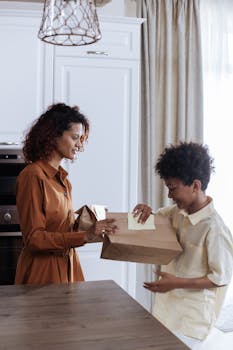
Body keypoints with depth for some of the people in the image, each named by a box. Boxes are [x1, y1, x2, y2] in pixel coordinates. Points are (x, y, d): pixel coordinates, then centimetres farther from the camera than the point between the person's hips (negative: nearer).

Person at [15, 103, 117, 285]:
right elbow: (33, 238, -19)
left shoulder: (62, 178, 8)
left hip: (66, 267, 7)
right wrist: (84, 236, -25)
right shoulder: (33, 176, -16)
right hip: (43, 272, -7)